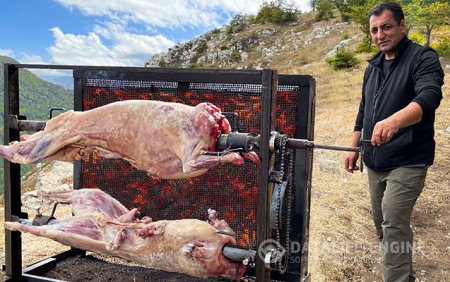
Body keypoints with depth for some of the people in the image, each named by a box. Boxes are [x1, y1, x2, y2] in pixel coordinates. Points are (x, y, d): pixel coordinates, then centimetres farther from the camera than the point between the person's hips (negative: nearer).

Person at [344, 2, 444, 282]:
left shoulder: (423, 58, -10)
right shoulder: (373, 66, 13)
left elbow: (429, 98, -29)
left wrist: (394, 121, -47)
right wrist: (354, 147, 16)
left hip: (407, 162, -7)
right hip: (375, 162, 7)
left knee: (393, 226, -12)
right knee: (382, 224, 14)